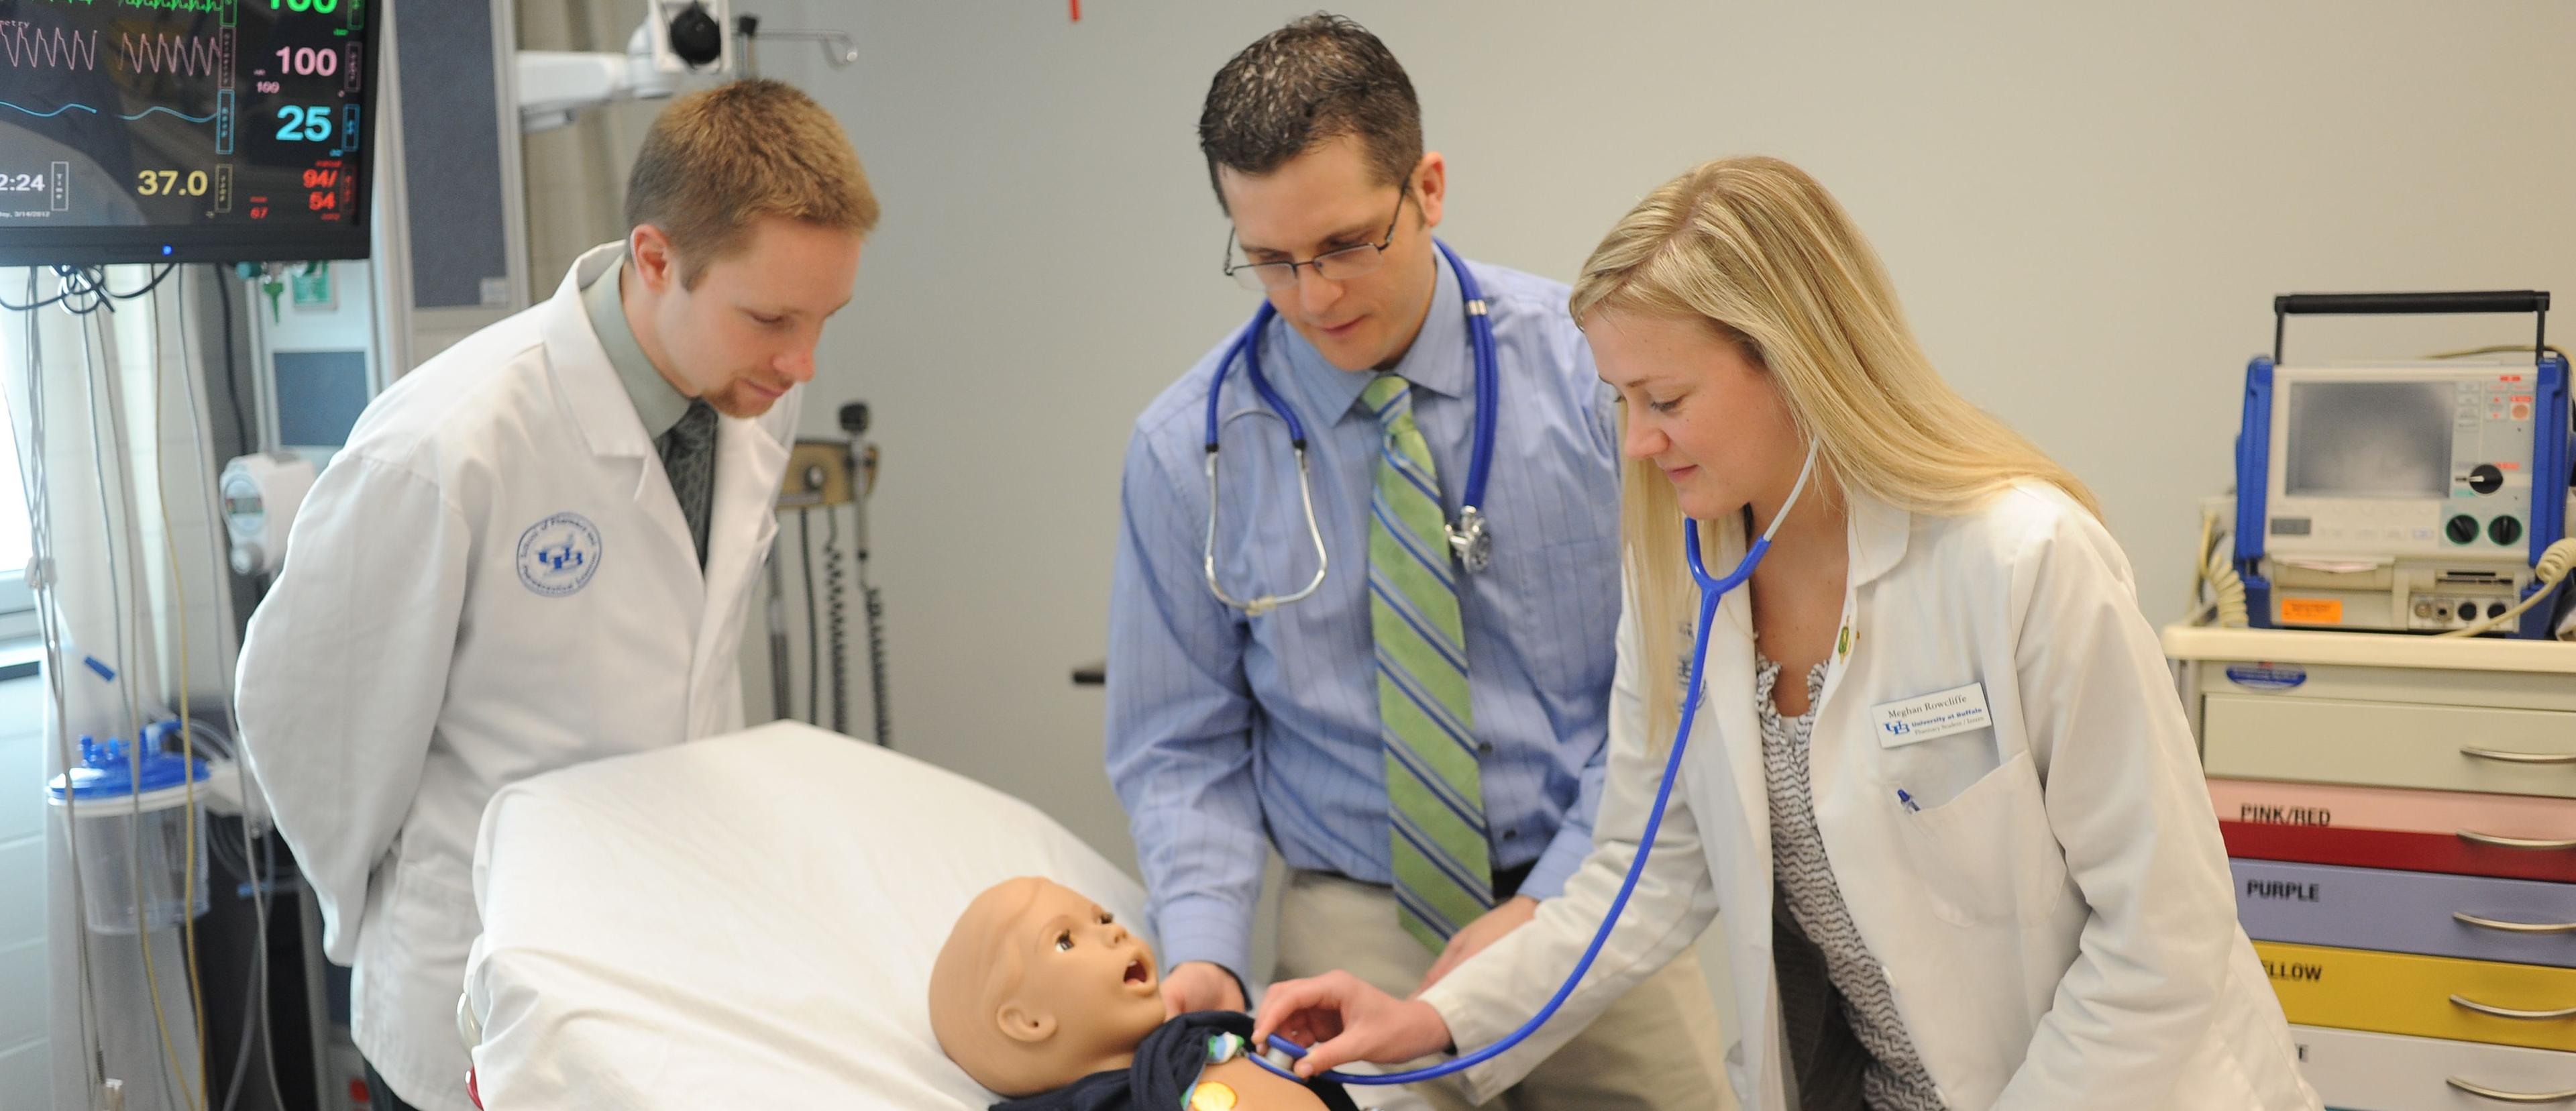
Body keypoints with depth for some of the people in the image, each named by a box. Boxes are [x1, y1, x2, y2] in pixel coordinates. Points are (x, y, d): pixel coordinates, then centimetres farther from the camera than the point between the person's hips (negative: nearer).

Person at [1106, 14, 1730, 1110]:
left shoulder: (1588, 362, -8)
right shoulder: (1186, 447, -6)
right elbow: (1181, 745, 0)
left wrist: (1554, 903, -11)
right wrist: (1206, 950, -16)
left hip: (1588, 894, 1)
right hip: (1356, 915, 0)